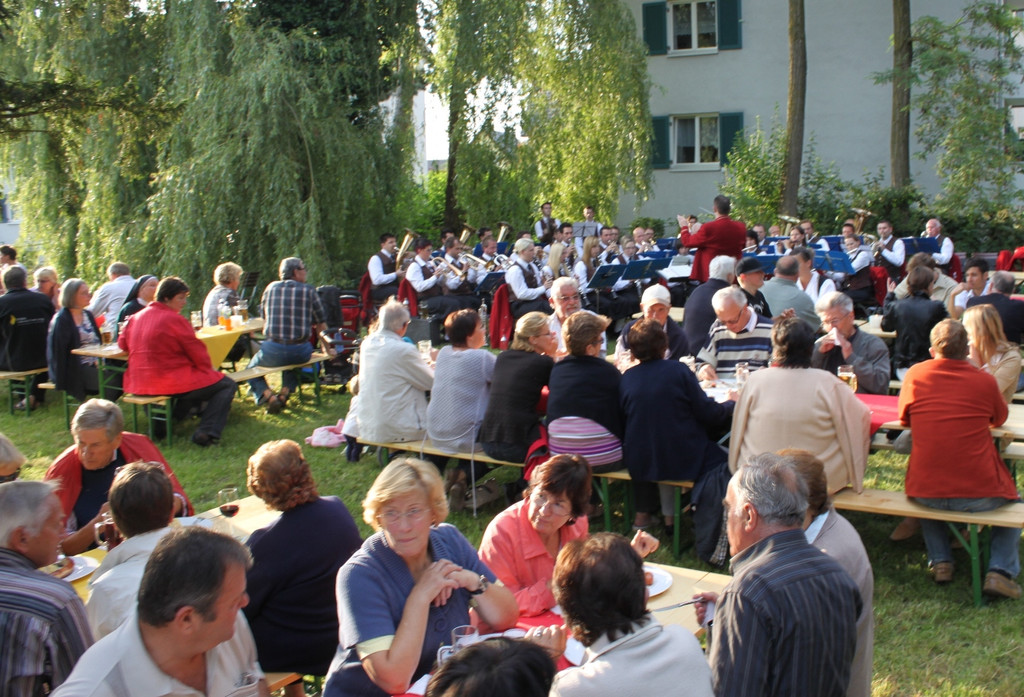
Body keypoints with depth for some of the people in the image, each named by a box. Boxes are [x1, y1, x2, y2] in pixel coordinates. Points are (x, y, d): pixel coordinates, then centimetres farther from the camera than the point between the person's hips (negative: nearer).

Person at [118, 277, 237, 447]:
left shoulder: (137, 317, 8)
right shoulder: (175, 320, -13)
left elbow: (122, 343, 20)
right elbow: (199, 354, -9)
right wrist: (208, 369, 9)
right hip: (171, 384, -9)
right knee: (227, 385, 2)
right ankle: (207, 432, -11)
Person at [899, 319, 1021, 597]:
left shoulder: (915, 375, -3)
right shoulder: (985, 380, -6)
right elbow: (1000, 418, 15)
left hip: (925, 493, 2)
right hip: (981, 495, -2)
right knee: (1013, 501, 31)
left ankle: (940, 561, 27)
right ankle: (1001, 570, 13)